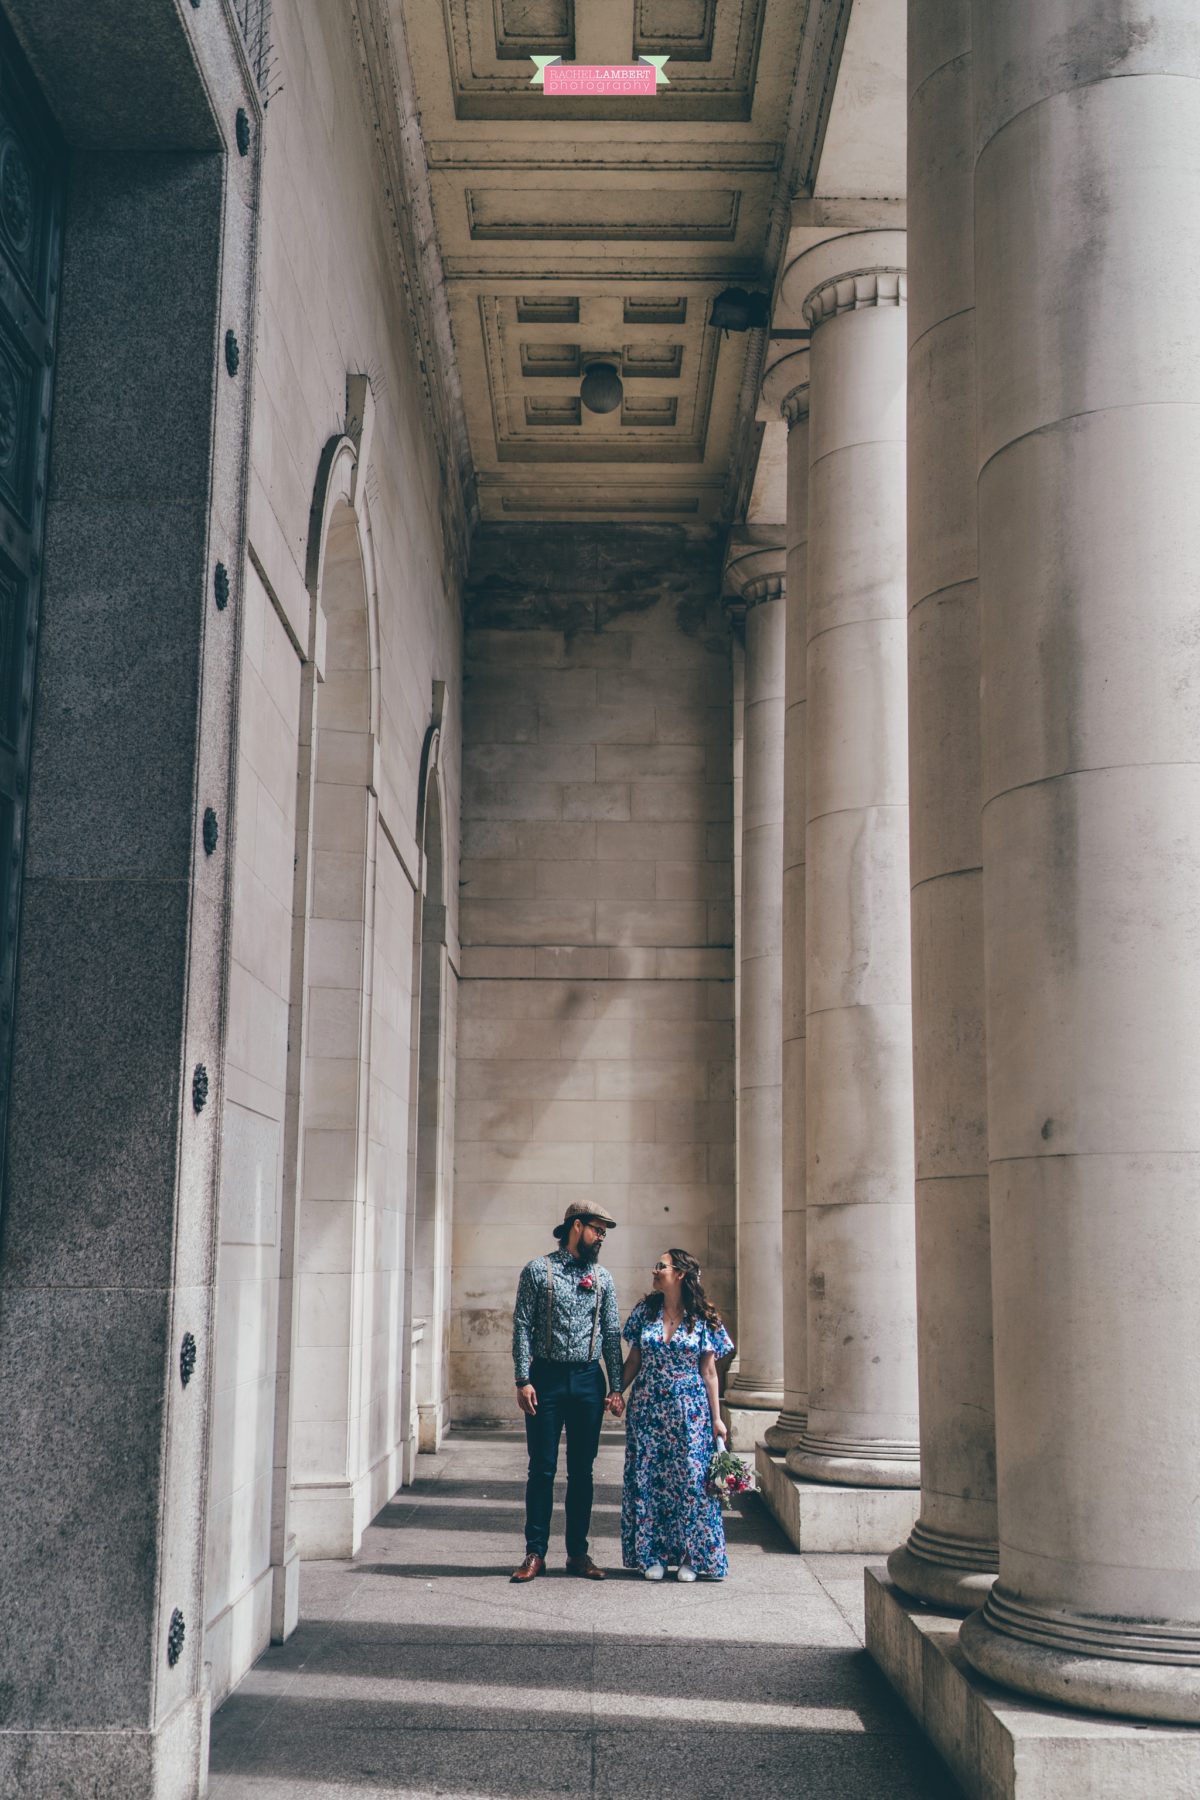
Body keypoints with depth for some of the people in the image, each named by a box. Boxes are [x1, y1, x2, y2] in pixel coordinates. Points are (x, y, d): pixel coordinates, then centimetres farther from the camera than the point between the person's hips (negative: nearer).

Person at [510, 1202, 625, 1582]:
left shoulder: (602, 1278, 10)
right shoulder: (537, 1270, 0)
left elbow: (612, 1334, 10)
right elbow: (522, 1326, -4)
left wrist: (616, 1387, 4)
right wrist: (523, 1380, -11)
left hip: (588, 1381, 3)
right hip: (547, 1379, -3)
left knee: (582, 1471, 7)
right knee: (542, 1469, 0)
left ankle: (578, 1553, 15)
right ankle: (535, 1553, 7)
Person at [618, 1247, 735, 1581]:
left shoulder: (703, 1318, -2)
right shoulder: (645, 1311, 5)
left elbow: (708, 1371, 0)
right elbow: (633, 1361, 10)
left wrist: (716, 1418, -2)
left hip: (689, 1409, -2)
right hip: (647, 1408, 2)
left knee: (690, 1478, -3)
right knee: (648, 1478, 2)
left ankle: (690, 1556, 8)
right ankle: (653, 1555, 12)